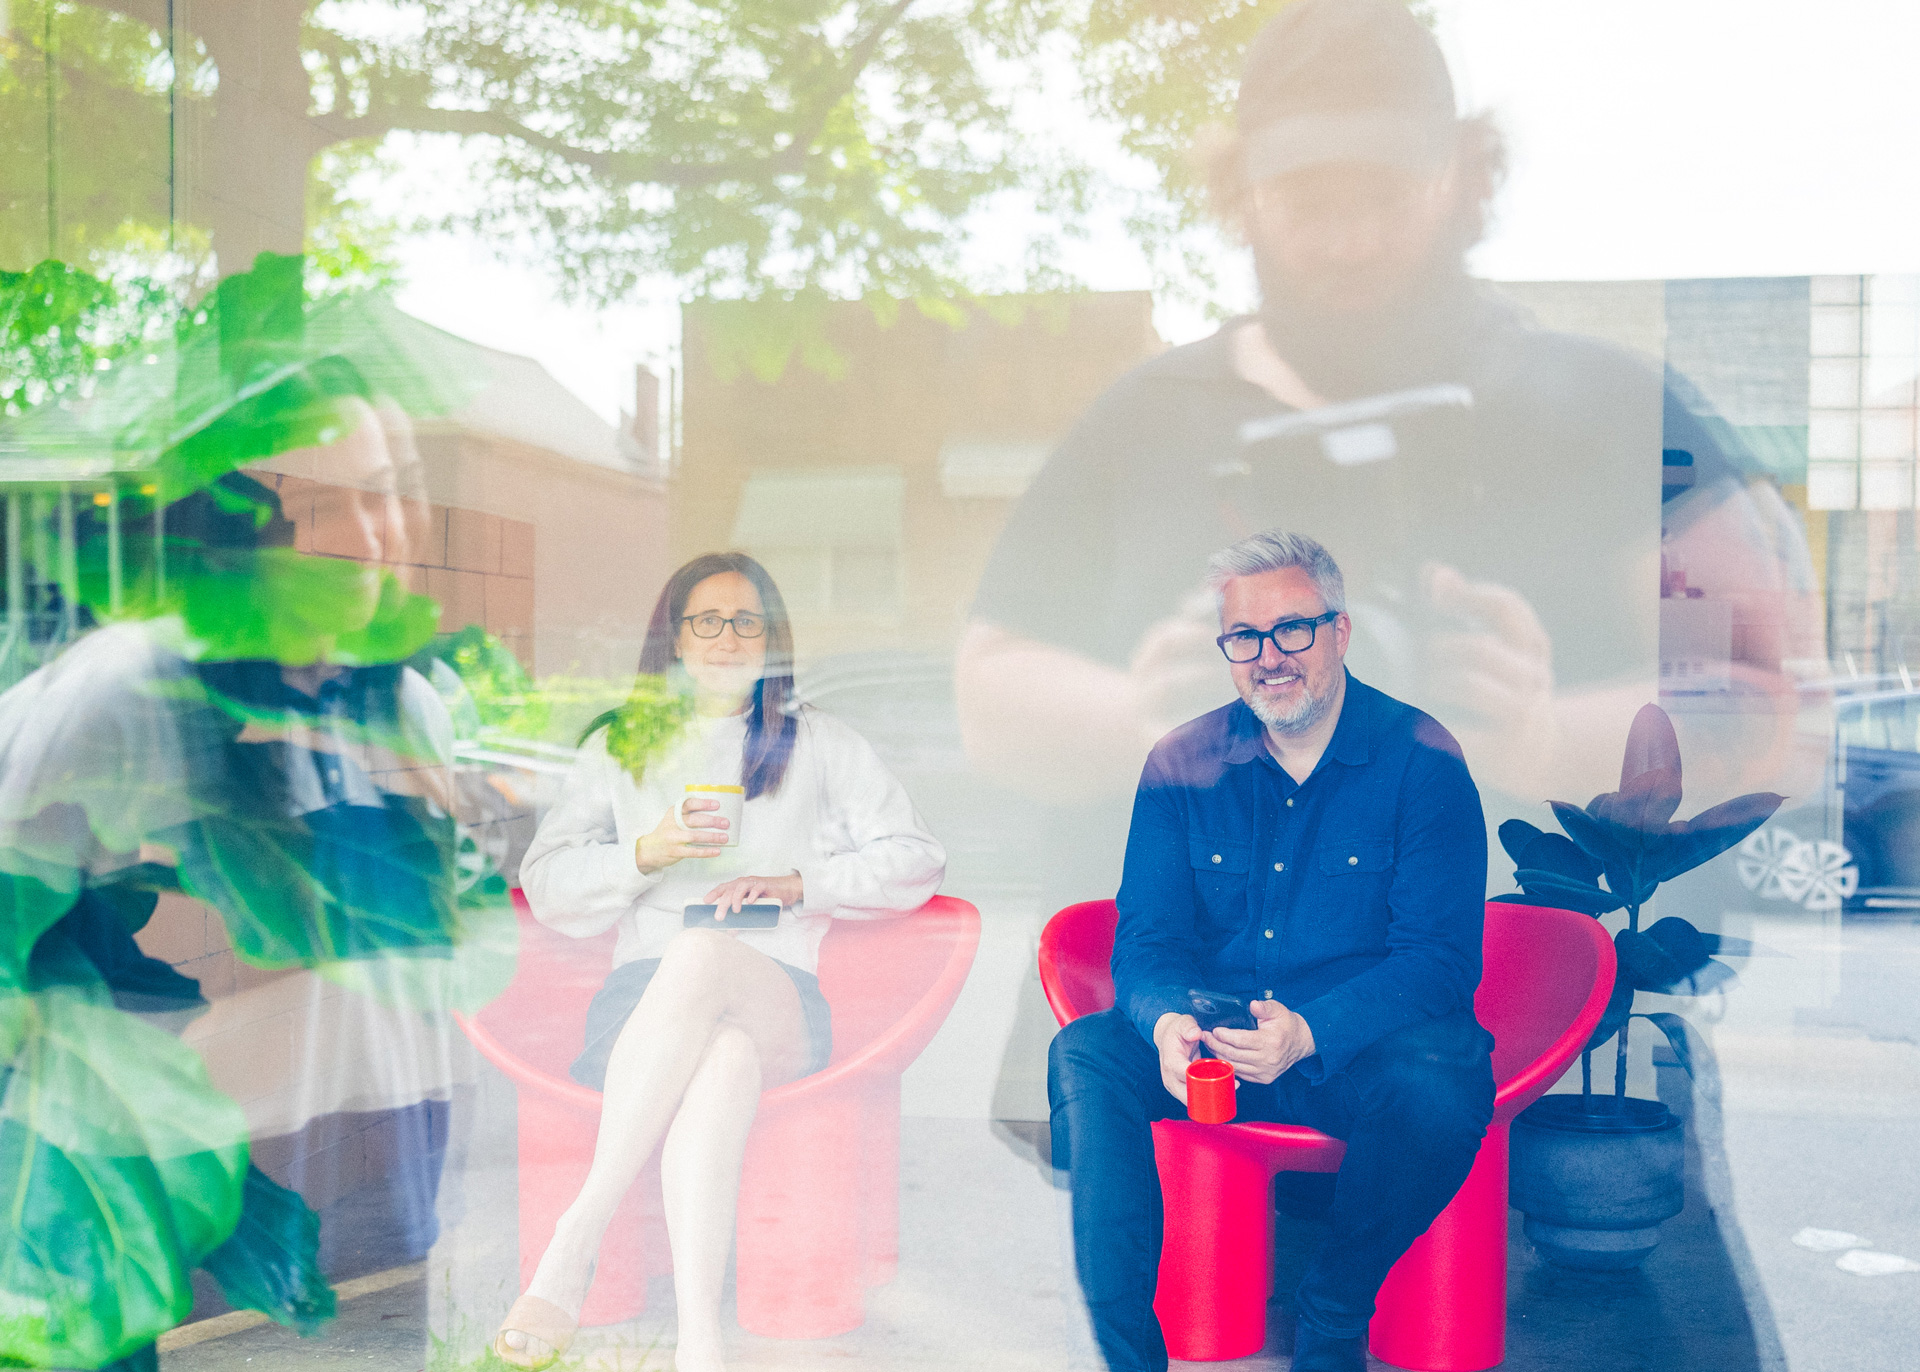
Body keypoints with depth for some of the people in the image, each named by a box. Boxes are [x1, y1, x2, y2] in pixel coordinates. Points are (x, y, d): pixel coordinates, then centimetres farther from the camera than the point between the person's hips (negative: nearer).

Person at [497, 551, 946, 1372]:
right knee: (723, 1060, -38)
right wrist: (648, 852, -4)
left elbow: (916, 861, 11)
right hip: (643, 995, 1)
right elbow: (545, 887, 14)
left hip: (777, 1002, -1)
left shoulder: (819, 745, 20)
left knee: (702, 955, -39)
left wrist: (795, 883, -4)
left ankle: (572, 1247, -44)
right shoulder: (618, 749, 23)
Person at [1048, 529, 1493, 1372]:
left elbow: (1439, 956, -11)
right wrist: (1167, 1020, -23)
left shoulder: (1421, 761, -6)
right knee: (1085, 1055, -24)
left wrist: (1309, 1034, -28)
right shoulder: (1181, 765, 4)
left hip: (1360, 1052, -2)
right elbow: (1146, 935, 2)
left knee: (1446, 1083, -34)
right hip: (1208, 1050, 2)